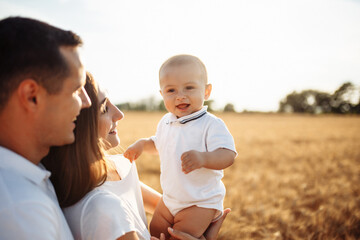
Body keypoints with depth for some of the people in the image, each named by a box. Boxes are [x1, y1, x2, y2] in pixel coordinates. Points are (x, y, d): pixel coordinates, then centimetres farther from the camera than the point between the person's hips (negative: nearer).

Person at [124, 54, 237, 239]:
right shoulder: (166, 122, 1)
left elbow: (228, 155, -32)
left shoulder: (211, 124, -22)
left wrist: (202, 158, -49)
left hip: (201, 203, -7)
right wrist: (141, 144, 3)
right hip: (169, 199, 7)